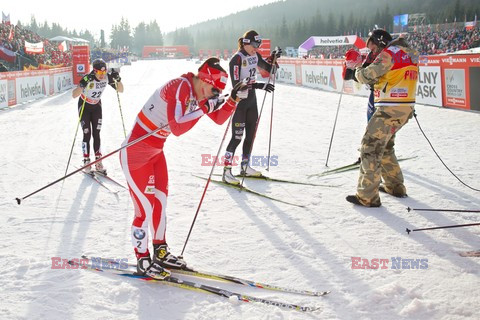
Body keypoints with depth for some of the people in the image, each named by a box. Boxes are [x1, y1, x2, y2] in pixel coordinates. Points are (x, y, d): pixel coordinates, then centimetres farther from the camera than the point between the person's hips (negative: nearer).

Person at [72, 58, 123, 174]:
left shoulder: (107, 77, -19)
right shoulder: (88, 78, -32)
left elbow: (121, 90, -11)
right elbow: (74, 95, -39)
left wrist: (118, 79, -30)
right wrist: (83, 84, -55)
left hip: (97, 106, 4)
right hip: (84, 107, -3)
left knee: (96, 134, 2)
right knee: (87, 134, -7)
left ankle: (98, 162, 6)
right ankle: (86, 161, 3)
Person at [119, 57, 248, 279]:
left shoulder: (197, 93, 2)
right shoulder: (180, 88, -25)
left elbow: (218, 119, 10)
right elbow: (177, 128, -33)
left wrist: (234, 99, -3)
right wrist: (204, 107, -31)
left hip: (156, 151, 10)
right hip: (135, 153, -9)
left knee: (160, 201, 16)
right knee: (145, 208, -4)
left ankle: (160, 252, 32)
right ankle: (142, 260, 12)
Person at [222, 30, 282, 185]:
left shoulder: (255, 56, 5)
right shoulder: (236, 59, -18)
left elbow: (268, 69, 18)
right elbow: (236, 84, -25)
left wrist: (274, 56, -1)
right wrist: (259, 85, -31)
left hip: (252, 100, 8)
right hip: (239, 101, -8)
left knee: (251, 134, 13)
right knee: (237, 136, -9)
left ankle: (245, 167, 26)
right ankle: (227, 171, -5)